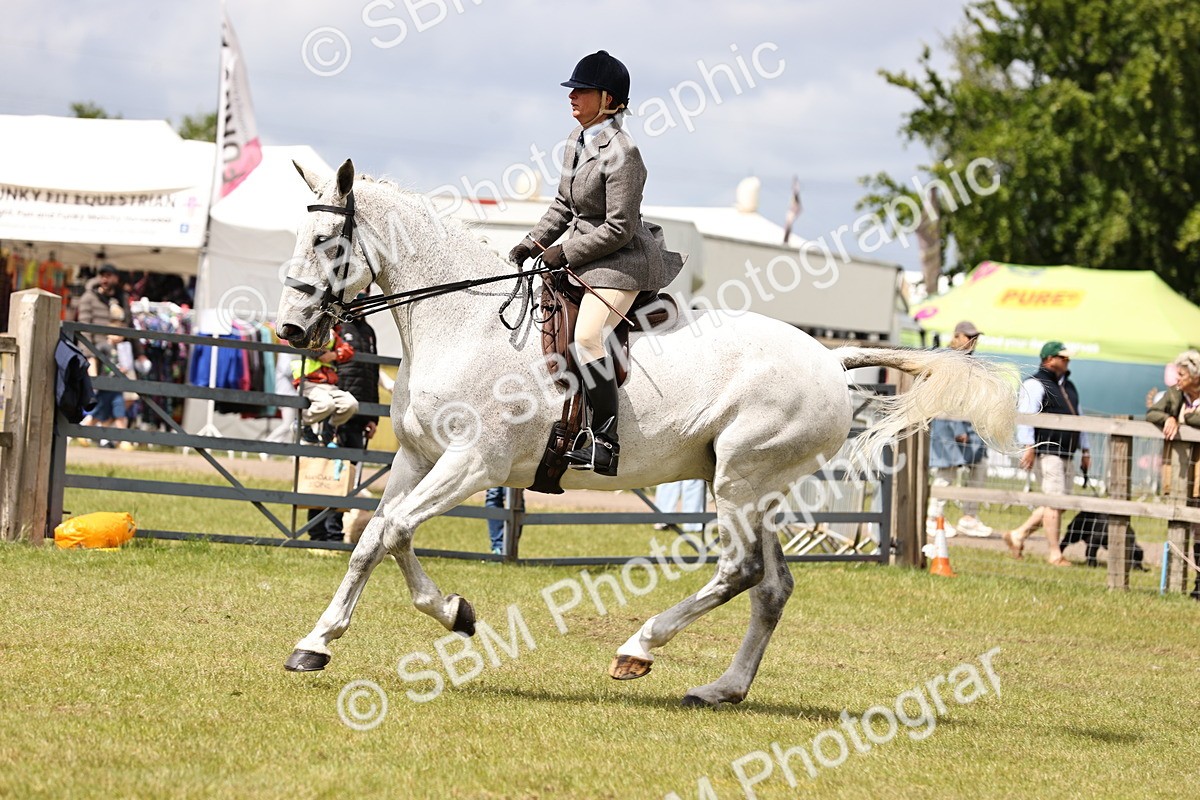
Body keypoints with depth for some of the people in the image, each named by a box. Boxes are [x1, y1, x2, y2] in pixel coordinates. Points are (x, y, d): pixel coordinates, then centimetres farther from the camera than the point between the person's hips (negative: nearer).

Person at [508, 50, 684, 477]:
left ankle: (605, 441, -24)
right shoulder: (579, 138, 7)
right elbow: (564, 205, 18)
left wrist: (566, 253, -17)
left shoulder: (621, 153, -21)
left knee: (586, 337, -25)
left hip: (622, 260, -10)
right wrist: (533, 243, 7)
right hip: (585, 252, 10)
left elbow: (619, 229, -22)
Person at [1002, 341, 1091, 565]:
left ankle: (1018, 535, 16)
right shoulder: (1035, 384, -5)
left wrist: (1085, 450, 26)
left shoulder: (1068, 386, 23)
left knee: (1061, 503, 8)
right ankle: (1055, 554, -5)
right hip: (1048, 451, -9)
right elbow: (1025, 415, -15)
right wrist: (1028, 446, -24)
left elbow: (1078, 419, 29)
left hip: (1067, 453, 9)